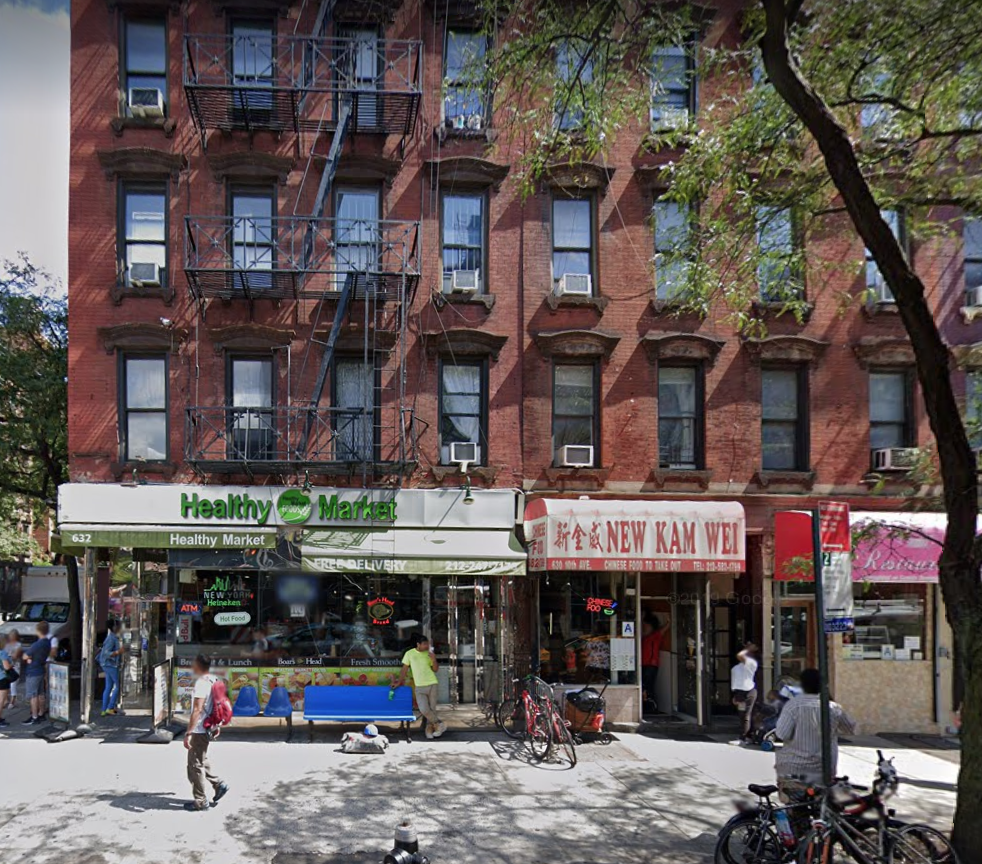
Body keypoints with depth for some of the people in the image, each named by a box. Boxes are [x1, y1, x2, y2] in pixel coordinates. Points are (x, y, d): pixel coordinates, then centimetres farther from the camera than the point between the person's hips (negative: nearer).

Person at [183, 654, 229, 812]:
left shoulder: (201, 683, -22)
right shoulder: (213, 680, 7)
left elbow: (197, 710, -28)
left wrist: (188, 733, -28)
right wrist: (217, 725, 24)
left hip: (199, 730, -9)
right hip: (208, 728, 9)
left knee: (195, 765, 2)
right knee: (201, 761, 23)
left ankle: (201, 802, 10)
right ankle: (219, 784, 21)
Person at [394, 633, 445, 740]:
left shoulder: (429, 653, 2)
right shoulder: (409, 653, -2)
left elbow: (435, 669, 6)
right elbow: (404, 668, 5)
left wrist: (434, 660, -11)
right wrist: (400, 682, 5)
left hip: (432, 684, 1)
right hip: (420, 687, -1)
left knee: (432, 709, 2)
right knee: (424, 709, -13)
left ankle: (430, 728, 20)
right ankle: (440, 724, 4)